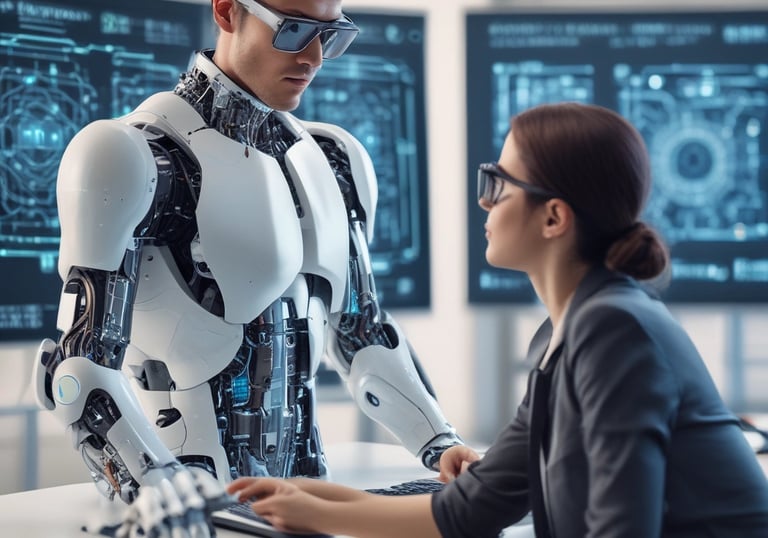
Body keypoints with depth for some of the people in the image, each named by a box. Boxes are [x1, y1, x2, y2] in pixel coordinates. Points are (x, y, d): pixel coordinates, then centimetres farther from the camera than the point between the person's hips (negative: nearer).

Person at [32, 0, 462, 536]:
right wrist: (154, 485, -31)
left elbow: (362, 332, 18)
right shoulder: (146, 156, -10)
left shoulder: (333, 162, 11)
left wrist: (445, 448, 8)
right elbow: (82, 362, -17)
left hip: (300, 478, 6)